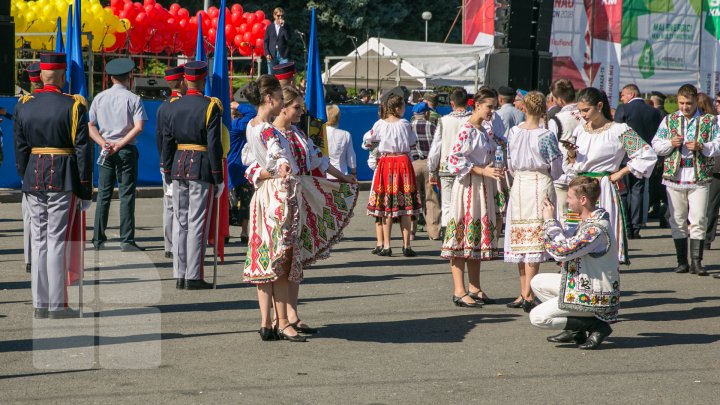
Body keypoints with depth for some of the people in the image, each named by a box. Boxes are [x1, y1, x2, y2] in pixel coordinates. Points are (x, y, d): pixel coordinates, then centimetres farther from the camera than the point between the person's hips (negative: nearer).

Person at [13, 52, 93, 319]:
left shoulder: (23, 106, 5)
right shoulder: (73, 106, -8)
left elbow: (20, 150, 7)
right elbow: (83, 150, -9)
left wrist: (27, 182, 16)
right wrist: (86, 190, -4)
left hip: (34, 180, 4)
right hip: (63, 181, -4)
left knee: (39, 240, 10)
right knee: (58, 241, -2)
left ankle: (40, 303, 13)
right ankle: (57, 305, -1)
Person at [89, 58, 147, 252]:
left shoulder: (99, 98, 6)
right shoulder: (133, 99, -5)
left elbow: (90, 126, 4)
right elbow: (138, 127, -14)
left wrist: (104, 143, -4)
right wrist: (119, 145, -12)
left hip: (105, 150, 4)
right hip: (127, 151, -3)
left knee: (103, 194, 9)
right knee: (126, 195, -2)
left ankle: (98, 239, 12)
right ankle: (127, 241, -5)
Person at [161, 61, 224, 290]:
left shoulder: (172, 107, 6)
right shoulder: (210, 107, -9)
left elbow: (167, 142, 8)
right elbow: (214, 145, -12)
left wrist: (168, 174, 14)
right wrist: (218, 178, -7)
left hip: (178, 167, 5)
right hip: (202, 169, -5)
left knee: (180, 222, 11)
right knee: (197, 223, -3)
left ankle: (179, 275, 13)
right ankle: (193, 277, -3)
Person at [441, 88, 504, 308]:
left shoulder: (483, 131, 15)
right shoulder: (467, 130, -12)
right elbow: (455, 159, -21)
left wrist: (495, 171, 9)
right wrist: (483, 170, -22)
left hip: (483, 188, 9)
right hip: (468, 187, -9)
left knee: (478, 237, 11)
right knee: (463, 233, -8)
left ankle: (474, 289, 17)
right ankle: (459, 291, -8)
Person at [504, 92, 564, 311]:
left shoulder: (513, 132, 2)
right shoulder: (545, 136, -11)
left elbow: (510, 165, 11)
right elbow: (556, 170, -6)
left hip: (518, 186, 4)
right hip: (540, 186, -4)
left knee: (521, 239, 11)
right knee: (535, 241, -4)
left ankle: (524, 293, 16)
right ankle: (528, 295, -9)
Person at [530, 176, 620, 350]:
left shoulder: (596, 228, -26)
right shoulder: (588, 221, 6)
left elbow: (562, 251, -28)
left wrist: (550, 221, -17)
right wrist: (551, 220, 2)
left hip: (595, 296, -10)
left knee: (537, 317, -9)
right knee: (538, 282, 17)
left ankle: (596, 325, -4)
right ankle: (575, 329, 12)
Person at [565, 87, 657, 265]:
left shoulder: (618, 130, -5)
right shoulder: (580, 131, 13)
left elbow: (648, 155, -7)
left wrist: (621, 173, -6)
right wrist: (571, 156, -2)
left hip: (604, 190, -6)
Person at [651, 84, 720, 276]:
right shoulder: (669, 120, 10)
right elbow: (656, 145, 9)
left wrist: (701, 147, -15)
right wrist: (671, 144, -11)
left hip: (699, 179, -2)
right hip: (674, 177, 2)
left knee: (698, 220, -6)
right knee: (678, 221, 6)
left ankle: (696, 261, -4)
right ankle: (682, 261, 13)